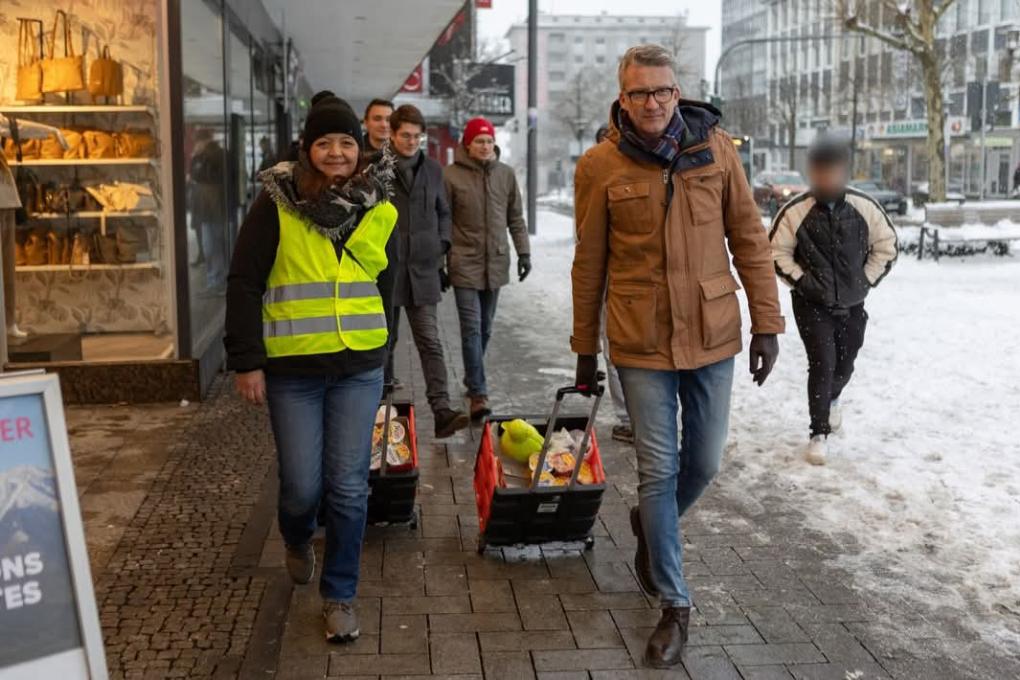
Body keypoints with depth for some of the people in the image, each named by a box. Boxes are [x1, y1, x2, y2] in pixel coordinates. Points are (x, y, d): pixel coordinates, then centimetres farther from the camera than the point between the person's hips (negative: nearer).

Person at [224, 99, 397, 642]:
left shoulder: (379, 209, 4)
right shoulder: (276, 204, -7)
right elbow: (244, 285, -6)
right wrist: (246, 361, -10)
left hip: (359, 368, 2)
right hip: (292, 369, -2)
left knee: (349, 488, 1)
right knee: (301, 486, 4)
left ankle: (339, 595, 19)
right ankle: (297, 540, 40)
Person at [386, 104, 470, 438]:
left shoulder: (432, 169, 11)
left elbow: (443, 212, 22)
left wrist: (442, 245, 10)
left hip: (423, 270, 3)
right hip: (385, 269, -2)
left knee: (430, 343, -4)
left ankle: (442, 410, -9)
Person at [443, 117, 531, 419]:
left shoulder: (506, 174, 6)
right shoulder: (451, 175, -6)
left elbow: (515, 218, 12)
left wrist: (523, 252, 6)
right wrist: (439, 261, -4)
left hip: (496, 262, 4)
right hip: (465, 264, -4)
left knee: (485, 328, 13)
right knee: (472, 328, -8)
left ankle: (472, 379, 30)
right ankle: (478, 393, -7)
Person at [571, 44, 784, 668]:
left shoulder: (715, 148, -1)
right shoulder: (600, 166, -5)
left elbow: (749, 239, 3)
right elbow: (589, 264, 2)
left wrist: (767, 323, 0)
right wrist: (586, 349, 6)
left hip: (713, 335, 2)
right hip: (641, 342, -2)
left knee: (704, 464, 12)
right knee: (659, 471, 3)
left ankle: (653, 529, 45)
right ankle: (675, 605, 19)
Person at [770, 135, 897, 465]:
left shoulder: (865, 207, -10)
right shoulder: (795, 211, -17)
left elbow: (886, 246, 3)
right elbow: (777, 251, -6)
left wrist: (866, 281, -2)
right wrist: (801, 281, -11)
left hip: (851, 303, 3)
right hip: (811, 304, -3)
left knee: (844, 364, 15)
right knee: (822, 363, -12)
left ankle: (832, 398, 50)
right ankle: (819, 433, 1)